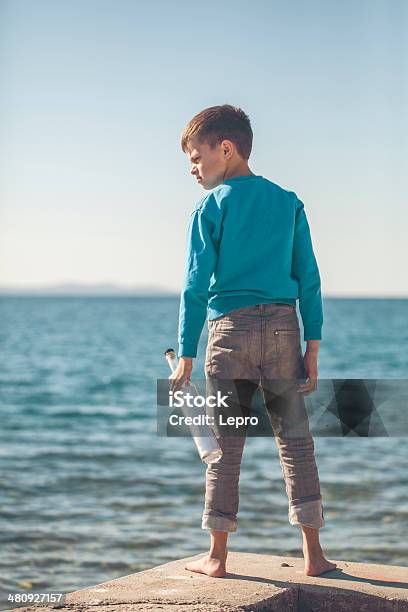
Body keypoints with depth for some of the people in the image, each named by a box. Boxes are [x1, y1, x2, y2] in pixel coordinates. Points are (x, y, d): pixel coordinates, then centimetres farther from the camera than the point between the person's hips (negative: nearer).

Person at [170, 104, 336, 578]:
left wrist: (186, 358, -1)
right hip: (284, 327, 2)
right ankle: (313, 554, 7)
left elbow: (196, 286, -3)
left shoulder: (212, 207, 0)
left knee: (225, 445, 4)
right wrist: (312, 349, 9)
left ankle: (217, 556, 10)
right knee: (295, 440, 6)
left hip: (230, 329, -2)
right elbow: (309, 280, 7)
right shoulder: (288, 202, 10)